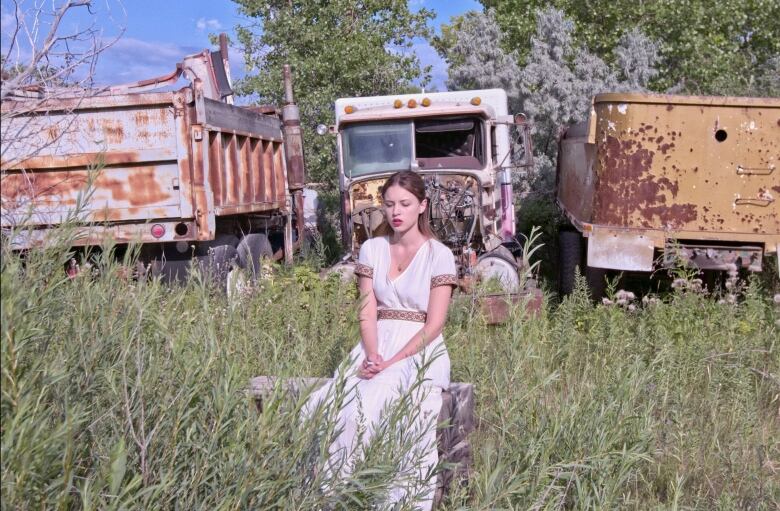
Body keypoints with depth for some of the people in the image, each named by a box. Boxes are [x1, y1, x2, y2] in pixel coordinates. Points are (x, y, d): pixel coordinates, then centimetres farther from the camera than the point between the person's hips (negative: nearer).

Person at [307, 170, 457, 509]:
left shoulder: (439, 255, 0)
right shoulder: (371, 249, 12)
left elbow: (434, 324, -7)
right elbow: (367, 312, 4)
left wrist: (392, 362, -17)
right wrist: (372, 355, -16)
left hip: (419, 351, -3)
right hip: (375, 345, 4)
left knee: (362, 407, -31)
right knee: (322, 406, -25)